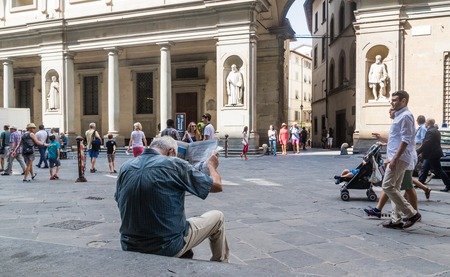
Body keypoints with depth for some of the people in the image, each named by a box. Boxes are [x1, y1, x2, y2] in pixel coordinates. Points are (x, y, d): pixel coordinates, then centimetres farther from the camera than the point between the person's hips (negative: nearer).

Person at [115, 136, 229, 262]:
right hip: (168, 248, -6)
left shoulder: (125, 167, -2)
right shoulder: (174, 164, -15)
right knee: (217, 217, 18)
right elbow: (217, 185, -7)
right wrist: (212, 166, 15)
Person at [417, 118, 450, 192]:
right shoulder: (436, 131, 13)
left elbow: (426, 144, -26)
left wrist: (417, 152, -21)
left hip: (433, 155, -11)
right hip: (432, 154, 11)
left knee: (438, 170, -3)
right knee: (424, 168, 13)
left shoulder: (430, 132, -20)